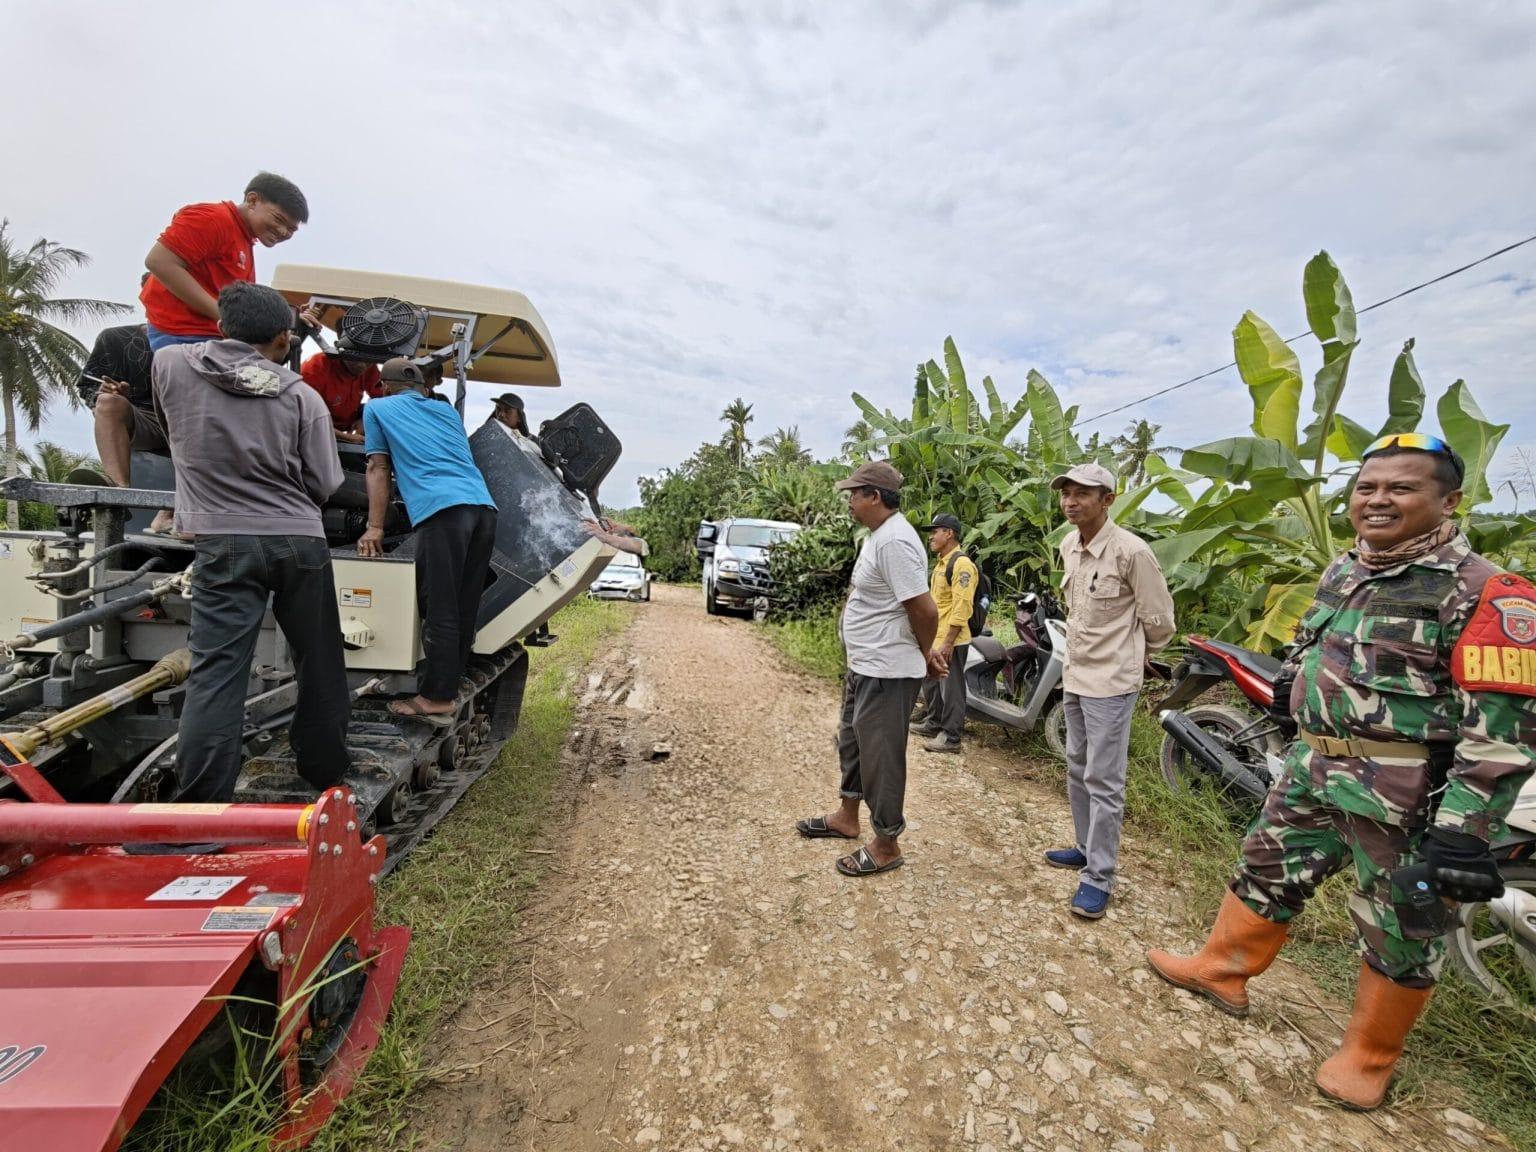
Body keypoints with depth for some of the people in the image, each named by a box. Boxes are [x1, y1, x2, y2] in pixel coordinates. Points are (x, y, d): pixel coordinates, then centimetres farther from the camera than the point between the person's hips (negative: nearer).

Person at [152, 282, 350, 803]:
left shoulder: (169, 364, 5)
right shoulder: (303, 398, 0)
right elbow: (323, 486, 0)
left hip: (224, 541, 0)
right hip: (300, 541, 0)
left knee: (215, 672, -2)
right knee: (319, 663, 12)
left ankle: (201, 807, -4)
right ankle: (325, 770, 26)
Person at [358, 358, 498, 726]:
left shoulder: (377, 408, 20)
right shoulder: (446, 409, 33)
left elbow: (378, 470, 16)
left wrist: (374, 528, 14)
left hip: (443, 510, -6)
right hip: (484, 507, 6)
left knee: (441, 612, -5)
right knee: (464, 611, 8)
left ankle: (436, 700, -1)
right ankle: (448, 689, 16)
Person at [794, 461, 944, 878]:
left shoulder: (894, 541, -24)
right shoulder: (878, 535, 10)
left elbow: (925, 610, -25)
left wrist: (925, 655, -8)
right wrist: (923, 653, 10)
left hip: (886, 674, -11)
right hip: (864, 667, 11)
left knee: (880, 756, 4)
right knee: (852, 739, 24)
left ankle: (887, 846, 22)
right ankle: (847, 817, 43)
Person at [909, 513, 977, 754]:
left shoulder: (961, 564, -16)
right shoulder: (941, 562, 16)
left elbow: (962, 607, -22)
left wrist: (948, 642, -24)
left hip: (950, 640, -10)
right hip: (934, 638, 10)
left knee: (951, 688, -1)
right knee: (930, 683, 21)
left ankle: (951, 736, 8)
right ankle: (933, 722, 36)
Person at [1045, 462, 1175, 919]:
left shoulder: (1131, 551, -19)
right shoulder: (1068, 546, 5)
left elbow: (1159, 621, -9)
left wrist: (1129, 655, 6)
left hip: (1110, 682, -8)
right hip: (1074, 675, 8)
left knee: (1104, 781, -2)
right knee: (1078, 770, 19)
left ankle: (1098, 877, 10)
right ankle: (1087, 847, 35)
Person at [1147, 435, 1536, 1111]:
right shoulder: (1341, 572, 8)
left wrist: (1462, 827, -23)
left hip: (1407, 795, -7)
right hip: (1317, 768, 8)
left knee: (1398, 930, 11)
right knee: (1268, 869, 18)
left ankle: (1369, 1057, 32)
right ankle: (1222, 972, 38)